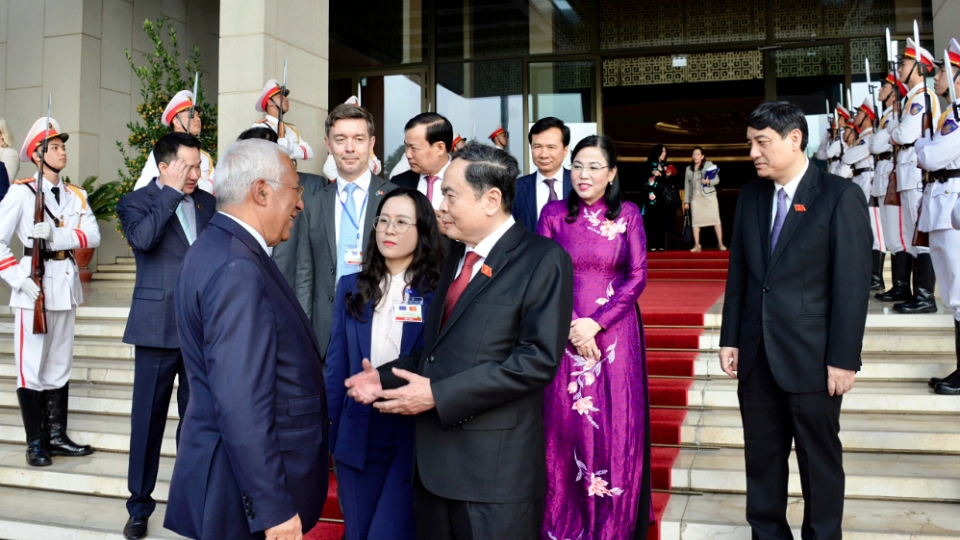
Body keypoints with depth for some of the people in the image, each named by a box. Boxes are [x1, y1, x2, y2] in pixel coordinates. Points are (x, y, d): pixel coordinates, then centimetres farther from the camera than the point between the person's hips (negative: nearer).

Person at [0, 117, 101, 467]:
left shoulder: (76, 195, 10)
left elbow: (92, 235, -4)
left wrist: (57, 236, -19)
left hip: (65, 287, 5)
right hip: (34, 288, -5)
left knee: (60, 366, 11)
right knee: (31, 368, -1)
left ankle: (57, 437, 19)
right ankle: (36, 443, 8)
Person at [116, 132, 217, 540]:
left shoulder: (209, 202, 9)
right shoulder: (137, 202, -2)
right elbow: (142, 238, -23)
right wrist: (172, 192, -15)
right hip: (158, 326, -3)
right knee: (148, 418, 5)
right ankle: (139, 506, 19)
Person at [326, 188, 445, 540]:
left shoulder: (437, 292, -6)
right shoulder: (351, 287, 6)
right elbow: (336, 364, 7)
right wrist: (330, 432, 5)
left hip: (414, 436, -4)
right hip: (357, 435, 4)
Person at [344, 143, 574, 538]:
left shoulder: (543, 259, -11)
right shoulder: (455, 257, 15)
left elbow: (538, 359, -20)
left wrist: (438, 394, -19)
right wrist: (386, 376, 4)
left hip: (496, 467, -7)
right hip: (434, 459, 7)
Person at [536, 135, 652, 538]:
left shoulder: (628, 214, 2)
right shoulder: (554, 214, 3)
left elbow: (637, 277, -3)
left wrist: (596, 323, -12)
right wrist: (570, 326, -11)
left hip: (614, 334, 0)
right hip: (564, 334, 0)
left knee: (616, 427, 3)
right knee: (565, 426, 4)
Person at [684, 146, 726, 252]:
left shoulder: (709, 164, 3)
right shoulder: (689, 169, 12)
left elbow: (717, 180, 1)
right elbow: (687, 186, 13)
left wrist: (709, 182, -20)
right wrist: (686, 201, 9)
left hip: (709, 195, -3)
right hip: (695, 197, 3)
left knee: (715, 219, -5)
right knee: (695, 221, -1)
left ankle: (721, 244, -3)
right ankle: (697, 245, 4)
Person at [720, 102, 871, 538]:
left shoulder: (840, 196, -8)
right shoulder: (750, 195, 7)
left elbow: (853, 283, -10)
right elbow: (738, 272, 8)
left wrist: (843, 358, -12)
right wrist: (730, 338, 5)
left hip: (811, 355, -4)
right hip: (757, 354, 5)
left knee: (820, 460, 11)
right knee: (761, 456, 14)